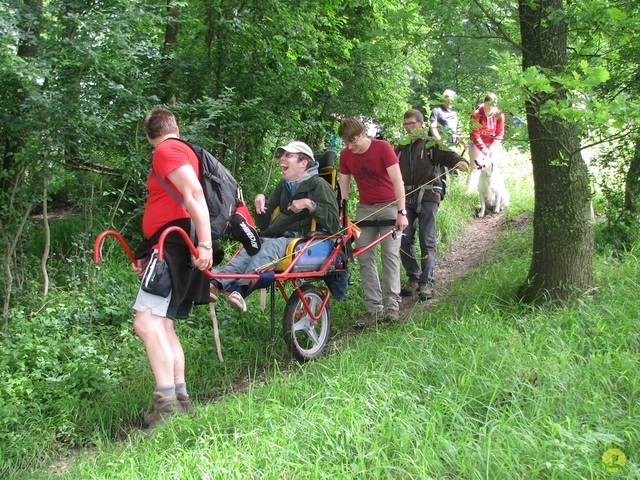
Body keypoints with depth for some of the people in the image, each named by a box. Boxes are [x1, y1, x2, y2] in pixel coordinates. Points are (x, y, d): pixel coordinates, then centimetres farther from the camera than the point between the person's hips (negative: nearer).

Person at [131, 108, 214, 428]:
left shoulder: (166, 151, -6)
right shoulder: (184, 150, 24)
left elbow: (194, 194, -20)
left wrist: (204, 243, -27)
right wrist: (148, 256, 30)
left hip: (175, 244, -10)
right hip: (172, 247, 10)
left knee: (147, 323, -18)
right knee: (162, 325, 13)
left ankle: (167, 404, -21)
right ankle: (180, 398, 16)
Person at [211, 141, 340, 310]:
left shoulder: (318, 185, 4)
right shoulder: (283, 186, 24)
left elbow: (334, 223, -7)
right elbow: (264, 225, 24)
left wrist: (310, 204, -14)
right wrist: (261, 202, 6)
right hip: (276, 237, 5)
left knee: (270, 246, -37)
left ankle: (241, 288, -59)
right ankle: (216, 282, -53)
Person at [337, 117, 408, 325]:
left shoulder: (382, 148, -13)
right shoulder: (345, 155, 0)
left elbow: (397, 180, -15)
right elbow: (343, 186, 6)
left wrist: (401, 212, -20)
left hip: (388, 206, -4)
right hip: (365, 209, 4)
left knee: (390, 255, -9)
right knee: (365, 259, -3)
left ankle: (392, 305, -5)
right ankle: (373, 309, -1)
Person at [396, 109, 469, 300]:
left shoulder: (431, 144, 6)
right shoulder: (401, 148, 21)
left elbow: (447, 154, -10)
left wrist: (459, 161, -31)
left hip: (427, 197, -4)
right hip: (407, 197, 4)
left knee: (427, 240, -6)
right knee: (404, 239, -3)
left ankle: (426, 281, 0)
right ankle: (413, 278, 11)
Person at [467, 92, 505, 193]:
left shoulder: (499, 114, -7)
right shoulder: (477, 114, -14)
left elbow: (500, 133, -3)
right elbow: (475, 134, -16)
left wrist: (493, 146, -16)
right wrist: (483, 148, -24)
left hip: (493, 144, 2)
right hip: (478, 143, -2)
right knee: (476, 168, -9)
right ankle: (469, 192, -13)